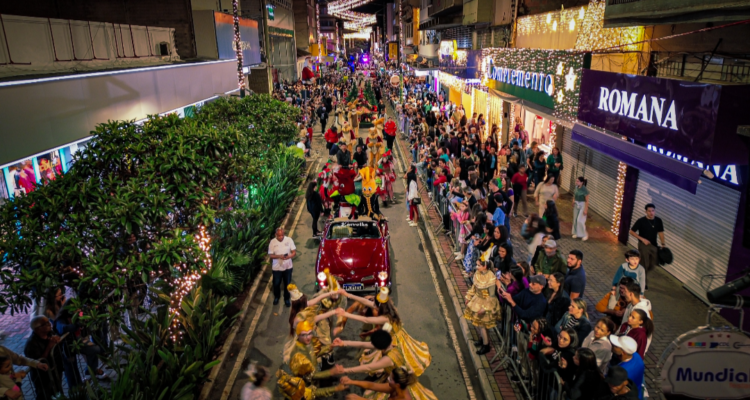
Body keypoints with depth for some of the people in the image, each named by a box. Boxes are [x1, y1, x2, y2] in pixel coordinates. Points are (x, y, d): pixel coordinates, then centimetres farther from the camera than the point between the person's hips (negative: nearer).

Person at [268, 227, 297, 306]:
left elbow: (294, 252, -8)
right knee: (276, 284, 16)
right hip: (277, 268, 0)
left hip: (287, 267, 0)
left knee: (287, 284, 12)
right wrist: (279, 256, -27)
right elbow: (270, 255, -9)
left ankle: (287, 299, 34)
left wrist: (289, 256, -30)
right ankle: (276, 297, 44)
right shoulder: (272, 242, -12)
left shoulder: (289, 240, -11)